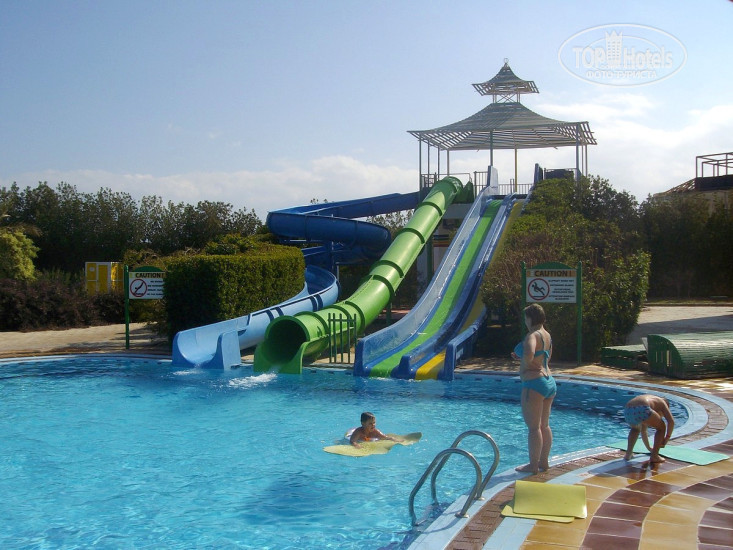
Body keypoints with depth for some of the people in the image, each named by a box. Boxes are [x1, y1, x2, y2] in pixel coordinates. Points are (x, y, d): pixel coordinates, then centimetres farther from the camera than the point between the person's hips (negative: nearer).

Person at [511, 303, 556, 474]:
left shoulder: (532, 336, -16)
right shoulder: (547, 335, 13)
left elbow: (529, 354, -36)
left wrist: (523, 363, -15)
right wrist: (522, 358, 23)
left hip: (534, 383, -10)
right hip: (549, 382, 10)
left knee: (534, 427, -3)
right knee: (544, 425, 16)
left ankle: (533, 465, 3)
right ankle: (544, 461, 23)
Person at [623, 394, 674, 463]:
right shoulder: (661, 402, 29)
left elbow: (643, 431, 51)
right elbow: (671, 421, 10)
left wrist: (649, 448, 59)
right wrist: (666, 438, 20)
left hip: (627, 411, 7)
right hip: (641, 410, -7)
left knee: (635, 428, 40)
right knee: (661, 428, 21)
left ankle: (628, 454, 28)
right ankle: (654, 456, 14)